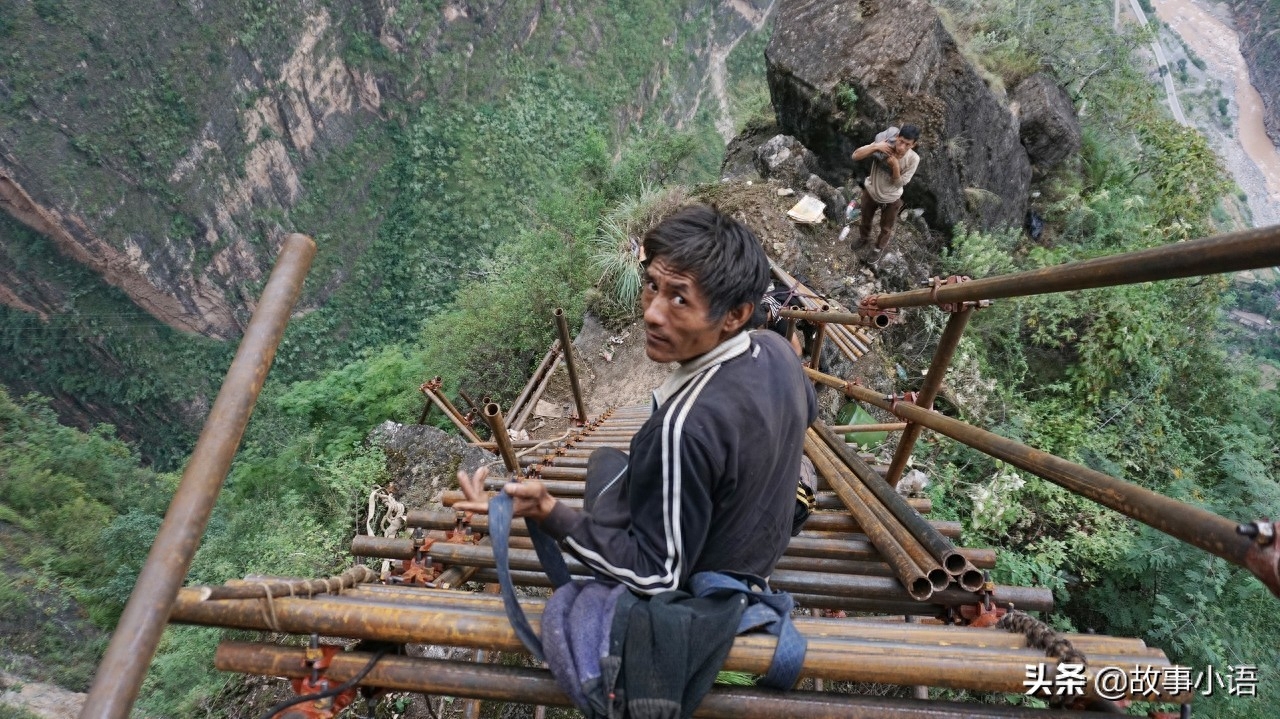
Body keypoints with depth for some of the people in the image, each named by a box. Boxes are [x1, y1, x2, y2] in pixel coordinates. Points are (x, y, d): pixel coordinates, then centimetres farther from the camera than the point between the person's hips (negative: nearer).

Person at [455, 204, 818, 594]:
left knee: (607, 464, 19)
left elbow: (658, 577, -31)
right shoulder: (777, 349, -18)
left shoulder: (684, 427, -43)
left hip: (693, 590, -6)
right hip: (764, 550, 6)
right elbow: (807, 412, 6)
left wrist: (546, 511, -37)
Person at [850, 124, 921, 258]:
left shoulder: (913, 159, -28)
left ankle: (880, 246, 55)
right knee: (865, 220, 29)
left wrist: (895, 166, -41)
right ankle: (864, 237, 61)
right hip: (870, 192, 1)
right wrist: (875, 147, -44)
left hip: (891, 199, -1)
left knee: (886, 228, 24)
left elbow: (899, 184, -24)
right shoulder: (883, 146, -28)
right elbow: (855, 156, -30)